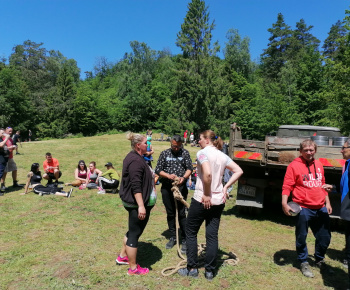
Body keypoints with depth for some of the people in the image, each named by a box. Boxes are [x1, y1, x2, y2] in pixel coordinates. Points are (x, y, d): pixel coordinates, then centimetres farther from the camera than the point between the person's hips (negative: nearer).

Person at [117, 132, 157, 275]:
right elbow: (136, 186, -28)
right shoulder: (136, 160, -22)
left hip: (135, 202, 11)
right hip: (137, 203, -11)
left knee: (133, 230, 23)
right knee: (135, 233, 2)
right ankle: (133, 268, 17)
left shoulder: (135, 157, 13)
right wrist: (141, 206, -29)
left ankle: (122, 256, 38)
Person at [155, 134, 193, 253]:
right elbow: (158, 170, 2)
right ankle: (172, 237, 29)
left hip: (181, 187, -2)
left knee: (181, 213, -2)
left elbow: (189, 168, -1)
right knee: (170, 213, 13)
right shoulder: (164, 153, 5)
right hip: (166, 188, 2)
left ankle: (185, 240, 11)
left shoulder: (185, 153, 3)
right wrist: (168, 175, -16)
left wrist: (183, 177, -21)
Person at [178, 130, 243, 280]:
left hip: (202, 200, -6)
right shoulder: (223, 156, 8)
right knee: (212, 235, 13)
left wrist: (206, 195, -18)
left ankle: (192, 268, 21)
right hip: (218, 201, 6)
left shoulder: (203, 152, -13)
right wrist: (225, 187, 3)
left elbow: (207, 174, -28)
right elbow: (239, 171, 6)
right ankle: (210, 271, 23)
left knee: (191, 232, 12)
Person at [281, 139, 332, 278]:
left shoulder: (319, 165, 10)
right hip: (303, 209, -6)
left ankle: (320, 260, 42)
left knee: (325, 238, 16)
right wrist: (284, 203, -23)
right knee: (301, 238, 7)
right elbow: (287, 186, -13)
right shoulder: (294, 165, -10)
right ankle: (304, 263, 29)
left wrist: (327, 202, 19)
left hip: (321, 208, 6)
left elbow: (322, 185, 19)